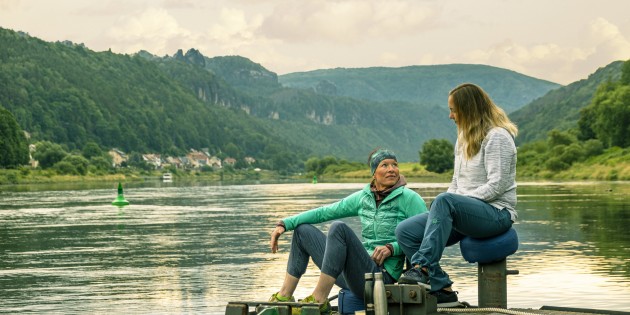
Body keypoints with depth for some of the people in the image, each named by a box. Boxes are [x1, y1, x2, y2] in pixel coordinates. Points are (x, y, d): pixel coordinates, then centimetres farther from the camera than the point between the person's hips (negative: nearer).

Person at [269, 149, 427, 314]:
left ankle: (319, 300, -25)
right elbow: (325, 212, 13)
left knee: (339, 227, -27)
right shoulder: (364, 197, 11)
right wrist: (285, 223, 6)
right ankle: (285, 296, 11)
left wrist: (392, 248, -21)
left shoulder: (409, 198, -5)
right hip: (355, 274, 7)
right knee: (303, 230, 11)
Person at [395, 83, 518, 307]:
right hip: (464, 213, 9)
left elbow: (497, 185, -17)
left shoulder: (497, 137, -7)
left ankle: (423, 268, -42)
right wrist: (441, 211, 2)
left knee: (444, 201, -38)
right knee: (405, 231, -11)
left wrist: (460, 201, -16)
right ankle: (442, 289, -17)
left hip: (496, 213, -9)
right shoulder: (464, 139, 21)